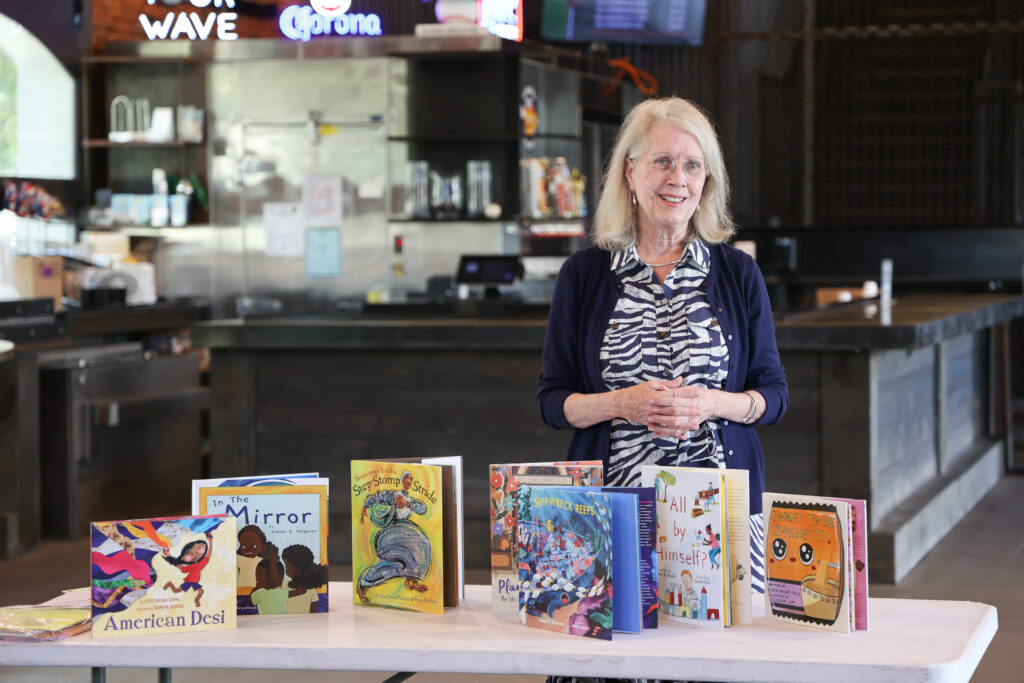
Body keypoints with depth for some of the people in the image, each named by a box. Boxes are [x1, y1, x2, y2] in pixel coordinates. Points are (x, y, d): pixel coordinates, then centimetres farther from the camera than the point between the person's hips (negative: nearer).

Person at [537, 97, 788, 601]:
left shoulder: (738, 274, 8)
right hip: (611, 507, 0)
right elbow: (552, 401, 7)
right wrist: (621, 404, -12)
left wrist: (710, 403, -11)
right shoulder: (584, 274, 6)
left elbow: (773, 395, 9)